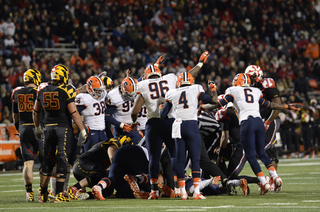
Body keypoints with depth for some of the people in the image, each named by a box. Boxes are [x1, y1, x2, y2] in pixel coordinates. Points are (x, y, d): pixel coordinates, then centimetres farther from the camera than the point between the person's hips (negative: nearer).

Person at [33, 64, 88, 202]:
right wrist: (82, 130, -7)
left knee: (47, 161, 13)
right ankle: (59, 194, -5)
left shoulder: (42, 90, 6)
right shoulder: (66, 91, -12)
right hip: (64, 128, -5)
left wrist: (37, 128, 29)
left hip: (49, 128, 5)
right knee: (62, 161, -2)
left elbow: (36, 111, 16)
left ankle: (43, 195, 17)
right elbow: (74, 113, -13)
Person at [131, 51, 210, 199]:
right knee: (175, 155, 11)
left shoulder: (143, 86, 5)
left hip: (153, 123, -1)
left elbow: (135, 110, 0)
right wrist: (200, 63, 39)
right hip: (171, 121, 1)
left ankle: (154, 190, -2)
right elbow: (188, 76, 24)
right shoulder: (170, 80, 9)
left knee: (154, 157, 3)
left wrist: (134, 122, 20)